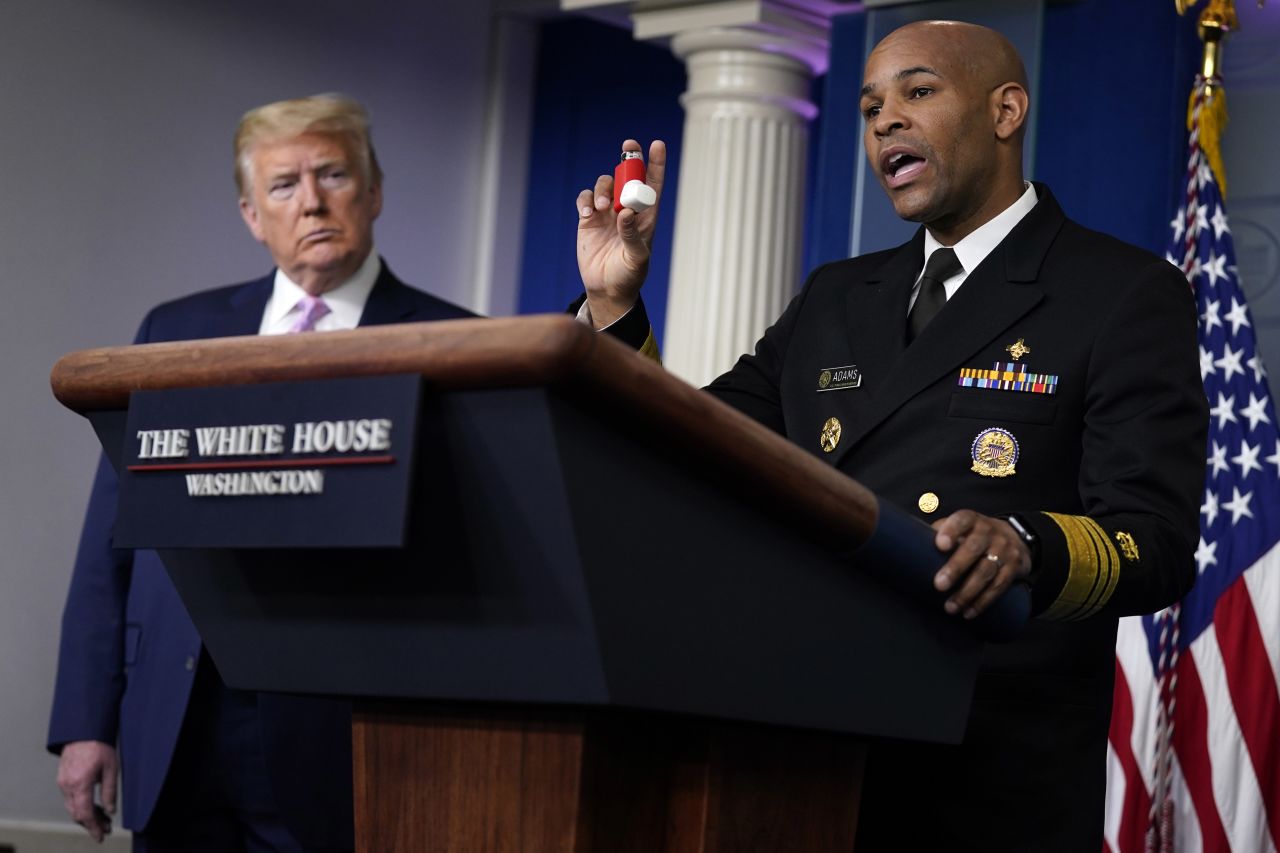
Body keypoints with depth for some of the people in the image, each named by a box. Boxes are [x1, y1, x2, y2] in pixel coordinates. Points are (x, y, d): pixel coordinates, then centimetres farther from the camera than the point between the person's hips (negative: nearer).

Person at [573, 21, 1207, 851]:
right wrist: (613, 303, 4)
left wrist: (1025, 547, -33)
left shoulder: (1126, 295, -2)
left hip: (989, 785, -5)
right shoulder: (834, 300, 17)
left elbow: (1158, 543, -13)